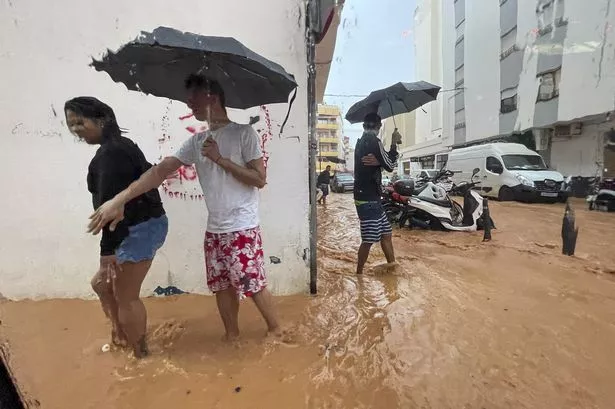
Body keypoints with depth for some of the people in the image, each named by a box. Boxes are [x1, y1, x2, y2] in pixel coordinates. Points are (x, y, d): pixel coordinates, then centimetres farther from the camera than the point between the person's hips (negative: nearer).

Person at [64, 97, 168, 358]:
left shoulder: (109, 154, -18)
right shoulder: (121, 146, 14)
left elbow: (111, 205, -23)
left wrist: (108, 249, -21)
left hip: (139, 229, -11)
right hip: (142, 225, 11)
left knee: (125, 297, 4)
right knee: (102, 283, 24)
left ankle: (140, 355, 23)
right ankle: (120, 336, 40)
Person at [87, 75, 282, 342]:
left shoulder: (244, 133, -7)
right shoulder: (196, 142, 10)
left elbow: (259, 180, -12)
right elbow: (161, 170, 2)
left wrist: (220, 158, -15)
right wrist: (119, 199, -7)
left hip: (243, 229, -6)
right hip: (214, 230, 6)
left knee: (254, 286, 3)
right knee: (222, 286, 15)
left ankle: (275, 331, 26)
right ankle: (232, 335, 35)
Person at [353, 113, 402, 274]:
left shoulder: (362, 141, 14)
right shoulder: (374, 141, -14)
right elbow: (390, 166, -12)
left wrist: (377, 161, 0)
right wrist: (394, 143, -3)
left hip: (369, 197, 10)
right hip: (368, 200, -10)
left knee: (386, 233, 16)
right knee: (369, 240, -1)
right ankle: (359, 274, 10)